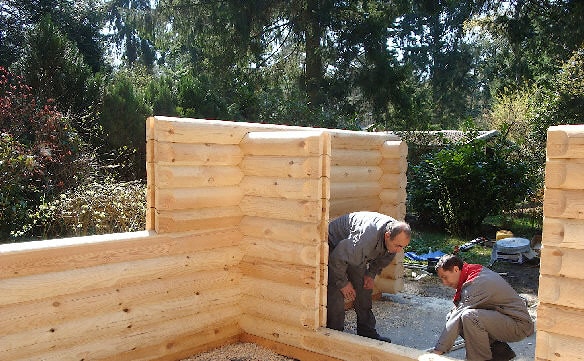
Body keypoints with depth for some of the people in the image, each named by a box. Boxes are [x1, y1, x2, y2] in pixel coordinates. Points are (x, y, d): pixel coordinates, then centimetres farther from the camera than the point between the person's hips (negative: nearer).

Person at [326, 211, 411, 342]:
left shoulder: (396, 232, -17)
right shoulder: (366, 238, -43)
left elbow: (385, 256, 7)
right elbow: (337, 258, -32)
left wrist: (371, 274, -1)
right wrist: (343, 283, -21)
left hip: (354, 252, 7)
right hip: (335, 246, -7)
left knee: (364, 288, 4)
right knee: (336, 292, -15)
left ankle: (367, 331, 14)